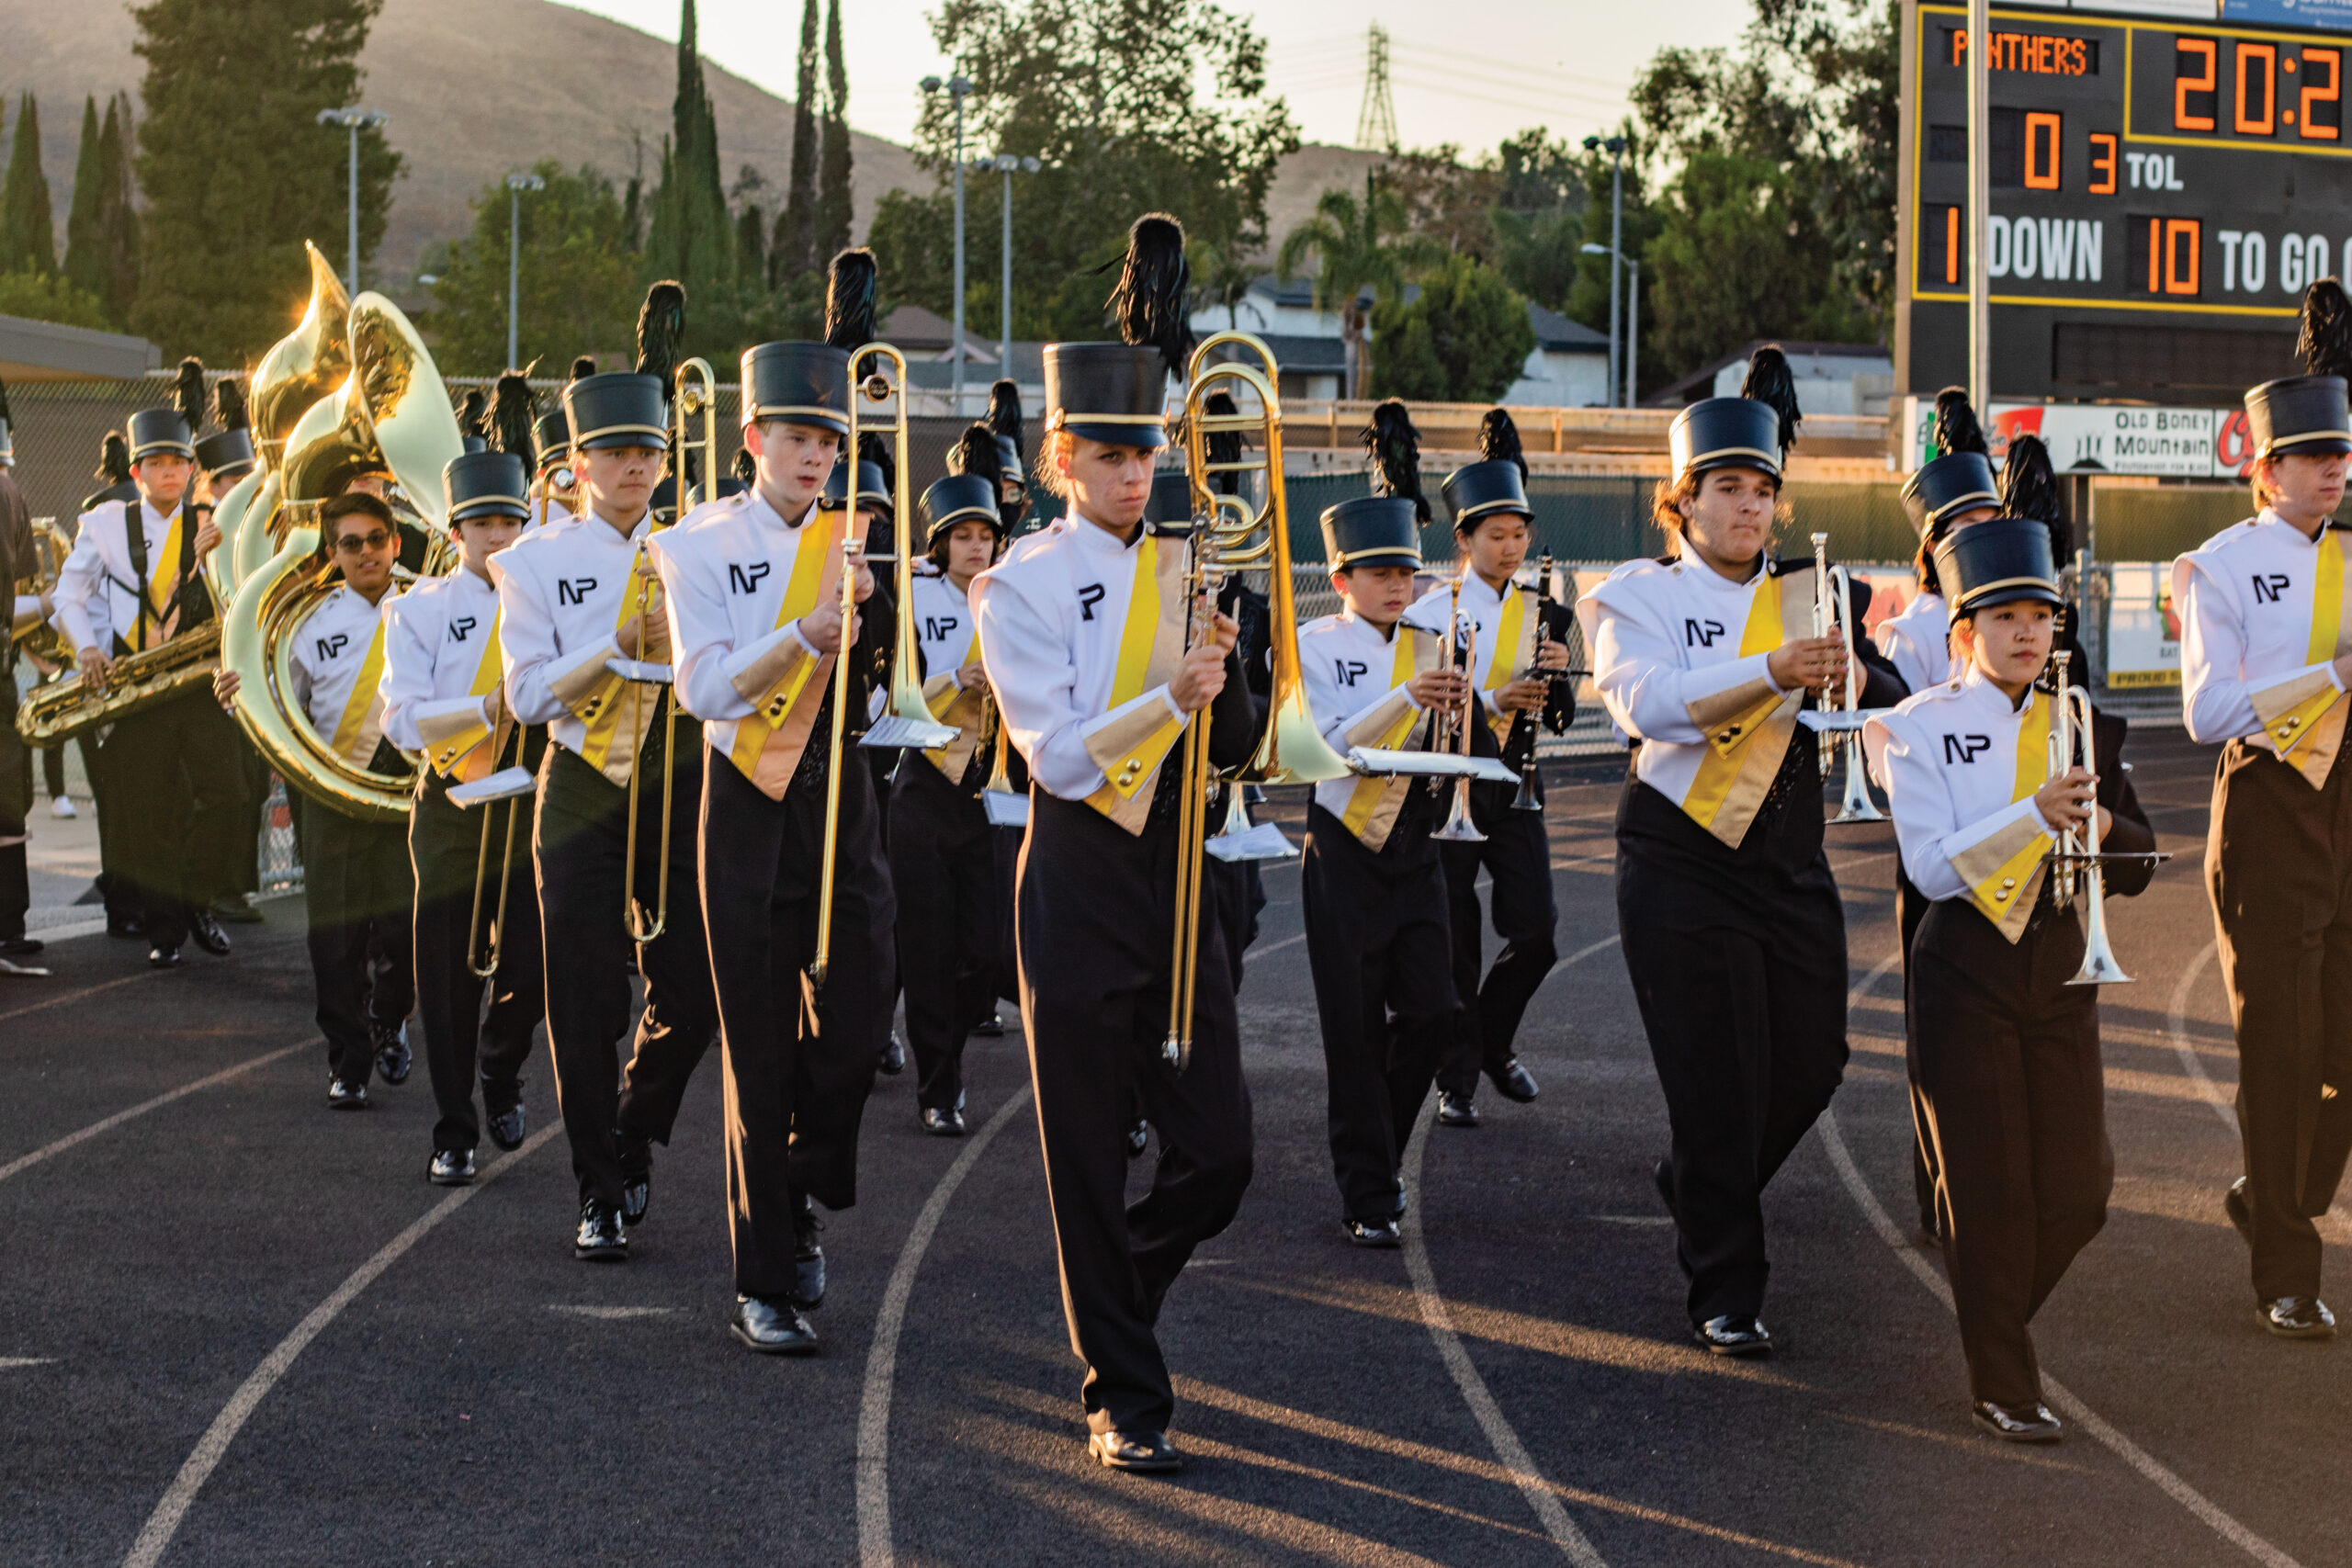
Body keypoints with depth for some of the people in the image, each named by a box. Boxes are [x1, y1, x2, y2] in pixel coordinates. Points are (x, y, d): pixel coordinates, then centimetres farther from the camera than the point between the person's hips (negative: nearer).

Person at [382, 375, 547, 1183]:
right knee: (450, 977, 2)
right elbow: (404, 719, -9)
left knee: (531, 971, -2)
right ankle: (455, 1133, 14)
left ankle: (500, 1065, 31)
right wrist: (487, 707, -23)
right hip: (452, 808, -1)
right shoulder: (420, 609, 1)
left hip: (533, 803, 1)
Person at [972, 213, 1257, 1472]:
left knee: (1218, 1151, 2)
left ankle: (1112, 1297, 29)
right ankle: (1122, 1397, 11)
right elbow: (1059, 757, -13)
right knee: (1090, 1162, 0)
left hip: (1176, 873, 4)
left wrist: (1226, 666, -10)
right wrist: (1167, 700, -25)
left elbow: (1237, 749, 8)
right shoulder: (1020, 586, -3)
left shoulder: (1188, 567, 10)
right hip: (1077, 885, -4)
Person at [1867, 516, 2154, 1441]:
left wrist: (2099, 822, -14)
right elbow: (1932, 867, -15)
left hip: (2059, 974, 4)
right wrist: (2035, 814, -27)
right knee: (1988, 1189, -3)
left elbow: (2138, 869, 8)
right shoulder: (1922, 729, -4)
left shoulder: (2083, 730, 8)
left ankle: (1998, 1319, 29)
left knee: (2077, 1192, 3)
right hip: (1964, 975, -4)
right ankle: (2002, 1387, 7)